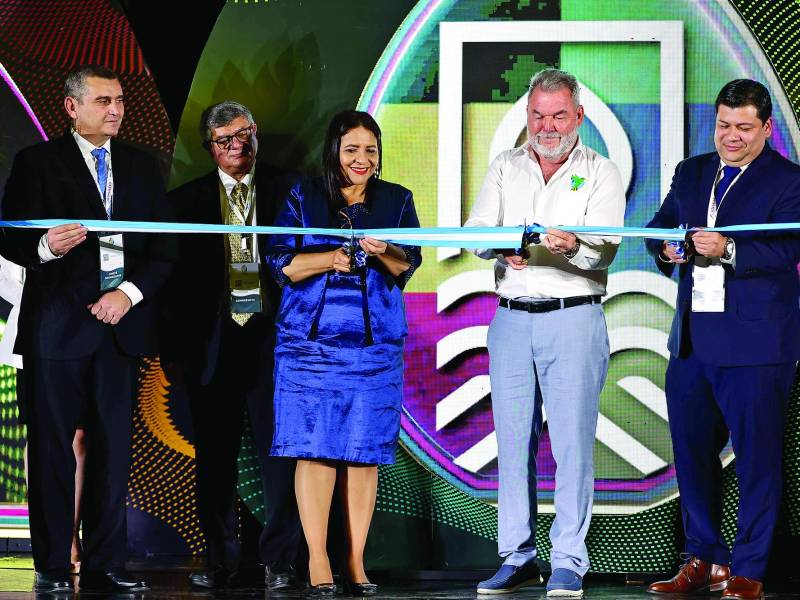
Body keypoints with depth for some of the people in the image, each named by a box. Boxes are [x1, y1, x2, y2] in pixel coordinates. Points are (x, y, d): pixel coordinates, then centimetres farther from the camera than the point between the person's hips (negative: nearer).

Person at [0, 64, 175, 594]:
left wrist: (130, 292, -5)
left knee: (114, 447, 3)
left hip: (122, 319, 3)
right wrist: (45, 248, -24)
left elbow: (164, 247, 10)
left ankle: (105, 565, 8)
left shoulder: (142, 167, 15)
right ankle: (52, 568, 4)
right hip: (57, 324, -3)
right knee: (52, 449, -1)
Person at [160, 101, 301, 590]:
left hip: (274, 335, -1)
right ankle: (221, 559, 13)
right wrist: (174, 347, 2)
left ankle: (279, 560, 4)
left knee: (279, 449, -2)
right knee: (215, 454, 5)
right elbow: (174, 278, 8)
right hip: (213, 342, 1)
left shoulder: (287, 192, 7)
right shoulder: (187, 200, 9)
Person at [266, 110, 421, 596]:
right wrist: (329, 258, -14)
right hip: (311, 339, -1)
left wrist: (383, 253, -19)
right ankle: (317, 558, 0)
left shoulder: (396, 200, 11)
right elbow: (281, 264, 2)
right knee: (314, 446, -5)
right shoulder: (304, 198, 7)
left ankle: (356, 560, 6)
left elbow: (409, 264, 2)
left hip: (376, 343, 1)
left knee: (365, 451, 0)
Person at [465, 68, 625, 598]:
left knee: (573, 440, -6)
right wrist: (500, 246, -18)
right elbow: (474, 231, 4)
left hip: (573, 320, -3)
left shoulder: (601, 173, 2)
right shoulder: (505, 168, 13)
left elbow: (605, 250, -10)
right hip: (511, 319, 4)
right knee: (514, 441, 6)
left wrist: (572, 247, -32)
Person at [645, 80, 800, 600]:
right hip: (692, 341, 6)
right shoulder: (691, 173, 15)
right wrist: (666, 247, -9)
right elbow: (661, 224, 14)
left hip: (755, 346, -6)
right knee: (692, 454, 13)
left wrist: (729, 249, -33)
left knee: (757, 459, -1)